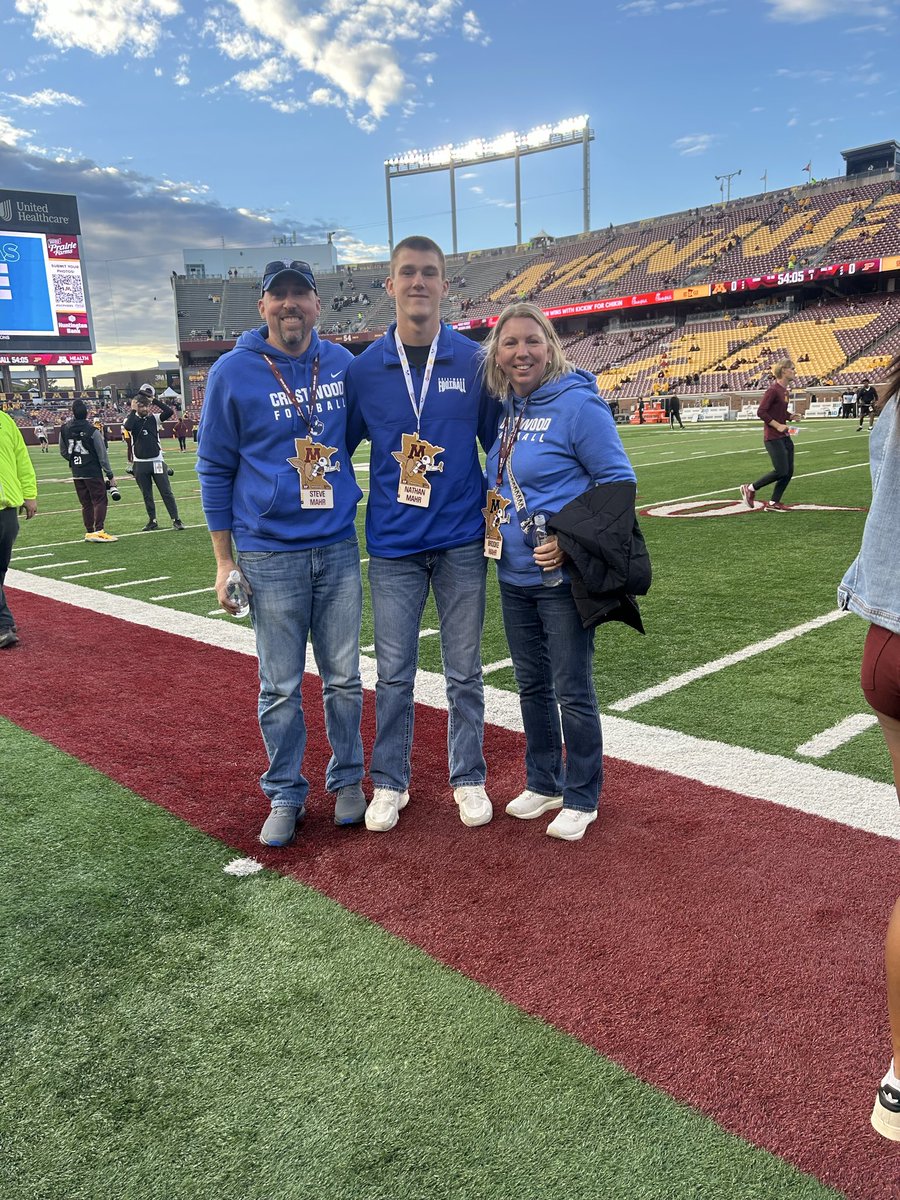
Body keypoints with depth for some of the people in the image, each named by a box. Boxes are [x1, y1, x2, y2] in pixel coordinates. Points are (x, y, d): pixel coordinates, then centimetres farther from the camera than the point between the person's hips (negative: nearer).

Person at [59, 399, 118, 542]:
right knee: (100, 500, -1)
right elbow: (102, 455, -10)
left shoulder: (64, 430, 0)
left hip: (76, 474, 5)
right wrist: (110, 475, -3)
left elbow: (63, 452, 12)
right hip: (93, 472, -5)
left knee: (86, 503, 12)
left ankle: (89, 532, 15)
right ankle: (98, 531, -11)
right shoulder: (92, 431, -14)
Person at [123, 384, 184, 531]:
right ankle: (152, 521, 19)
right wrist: (133, 410, -14)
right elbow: (127, 427, -23)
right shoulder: (131, 419, 0)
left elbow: (169, 412, -13)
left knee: (167, 492, 0)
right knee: (147, 495, 9)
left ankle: (176, 520, 2)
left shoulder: (154, 418, 2)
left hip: (157, 461, -1)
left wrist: (154, 400, -11)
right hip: (140, 464, 1)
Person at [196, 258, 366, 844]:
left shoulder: (343, 363, 5)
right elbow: (215, 468, 1)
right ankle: (285, 794, 23)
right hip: (269, 555, -2)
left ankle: (348, 780, 29)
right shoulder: (233, 371, -3)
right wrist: (224, 560, -1)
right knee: (281, 688, 6)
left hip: (339, 548, 3)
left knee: (345, 678, 11)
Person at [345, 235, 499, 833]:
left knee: (464, 671, 9)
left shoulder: (474, 362, 0)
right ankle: (390, 783, 24)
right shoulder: (364, 369, 1)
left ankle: (469, 779, 25)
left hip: (461, 542, 0)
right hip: (393, 543, 1)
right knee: (394, 673, 8)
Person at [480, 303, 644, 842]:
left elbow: (618, 482, -13)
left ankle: (581, 799, 20)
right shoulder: (506, 411, 9)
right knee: (532, 686, 17)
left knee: (572, 692, 2)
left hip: (562, 578, -7)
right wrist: (491, 527, 10)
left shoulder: (577, 404, -12)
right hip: (515, 578, 8)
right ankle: (543, 784, 34)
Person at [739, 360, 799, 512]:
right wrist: (778, 425, -19)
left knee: (788, 471, 6)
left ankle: (773, 503, 12)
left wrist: (791, 416, 5)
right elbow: (761, 412, -19)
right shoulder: (773, 390, -15)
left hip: (784, 436, 9)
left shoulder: (784, 390, 12)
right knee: (781, 471, -10)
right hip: (773, 438, -9)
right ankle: (750, 488, 6)